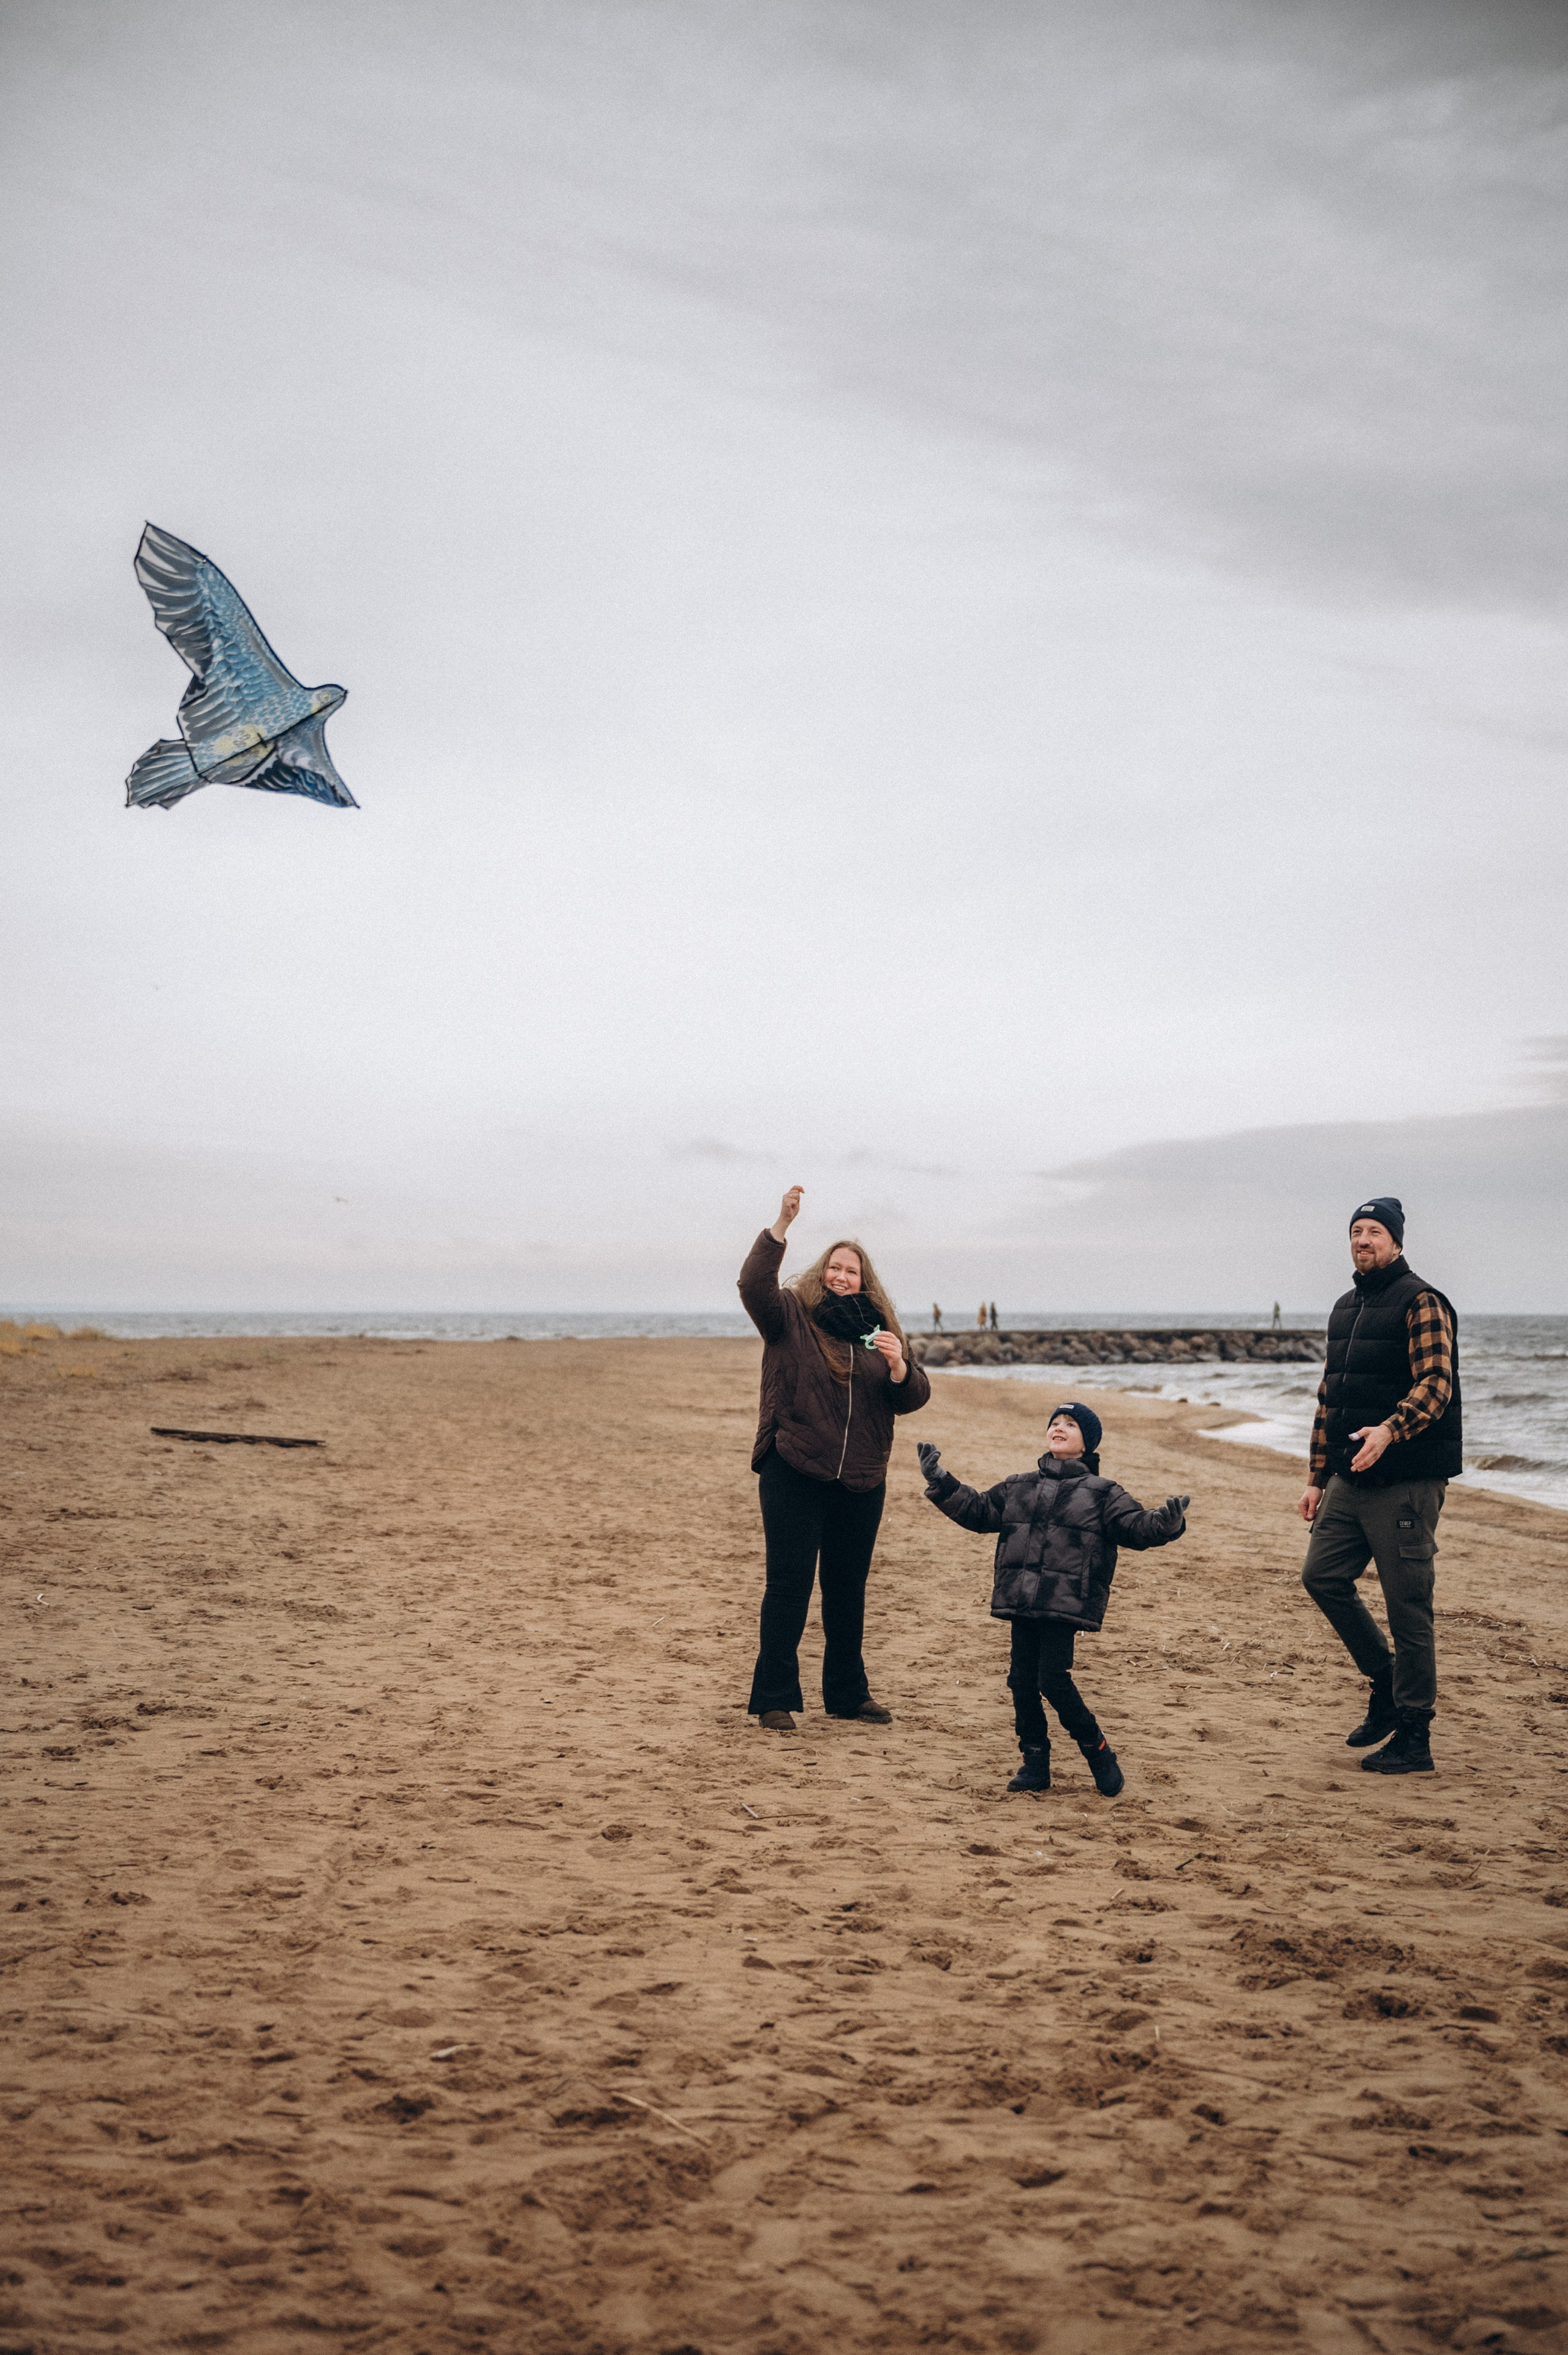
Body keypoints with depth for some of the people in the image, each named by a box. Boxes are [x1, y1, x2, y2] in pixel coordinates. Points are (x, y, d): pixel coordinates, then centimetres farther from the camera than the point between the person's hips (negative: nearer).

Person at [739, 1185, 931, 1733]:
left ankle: (848, 1692, 26)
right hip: (794, 1476, -4)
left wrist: (899, 1366, -13)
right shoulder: (791, 1315, 0)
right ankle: (774, 1698, 3)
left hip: (860, 1482, 4)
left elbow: (913, 1399, 8)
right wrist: (781, 1225, -28)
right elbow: (754, 1286, -20)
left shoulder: (879, 1329, 11)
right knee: (789, 1585, -4)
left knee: (848, 1589, 14)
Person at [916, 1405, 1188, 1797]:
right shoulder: (1017, 1488, 18)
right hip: (1021, 1603, 5)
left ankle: (1099, 1754, 7)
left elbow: (1136, 1527, -4)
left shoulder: (1102, 1495, 5)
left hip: (1066, 1605, -5)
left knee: (1054, 1681, -12)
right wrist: (941, 1482, 12)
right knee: (1022, 1680, 2)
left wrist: (1165, 1523, -24)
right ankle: (1035, 1762, 16)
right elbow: (977, 1510, 21)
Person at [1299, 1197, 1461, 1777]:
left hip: (1407, 1481, -8)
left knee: (1407, 1607, -3)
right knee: (1322, 1575, 4)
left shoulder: (1420, 1302, -8)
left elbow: (1435, 1384, -19)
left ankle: (1413, 1737, 5)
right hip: (1352, 1480, 8)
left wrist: (1389, 1430, -36)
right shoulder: (1344, 1309, 17)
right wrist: (1317, 1477, 19)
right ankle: (1386, 1682, 22)